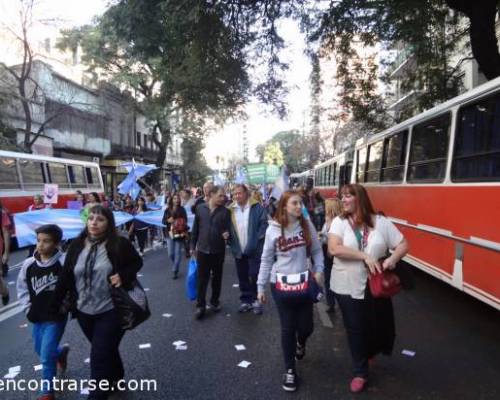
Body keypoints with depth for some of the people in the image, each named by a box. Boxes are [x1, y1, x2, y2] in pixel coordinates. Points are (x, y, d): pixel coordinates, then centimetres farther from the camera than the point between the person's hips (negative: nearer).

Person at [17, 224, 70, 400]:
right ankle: (62, 351, 53)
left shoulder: (64, 263, -19)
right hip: (37, 317, 5)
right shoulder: (28, 264, -6)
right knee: (40, 351, 21)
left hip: (56, 317, -5)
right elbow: (22, 288, 9)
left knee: (46, 356, -2)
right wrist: (28, 309, 3)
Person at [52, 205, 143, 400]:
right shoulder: (77, 245, -1)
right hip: (84, 311, 5)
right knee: (106, 349, 24)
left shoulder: (119, 244, -13)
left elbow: (137, 262, 0)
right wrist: (55, 304, 4)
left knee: (99, 356, -2)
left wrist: (123, 276, -18)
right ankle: (116, 377, 50)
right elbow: (65, 277, 3)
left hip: (111, 311, -5)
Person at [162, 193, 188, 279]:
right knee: (171, 253, 4)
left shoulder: (182, 209, -2)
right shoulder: (167, 210, 4)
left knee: (178, 253, 0)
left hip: (179, 233, -2)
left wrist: (184, 231, -20)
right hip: (170, 233, 2)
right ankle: (176, 266, 33)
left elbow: (185, 221, -6)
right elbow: (163, 221, 5)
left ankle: (175, 271, 9)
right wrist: (168, 220, -17)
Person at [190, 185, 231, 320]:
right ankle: (200, 305, 15)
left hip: (218, 250, 0)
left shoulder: (225, 211, -5)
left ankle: (214, 302, 30)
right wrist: (193, 246, 6)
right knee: (202, 279, 4)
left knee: (217, 278, 13)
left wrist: (226, 233, -25)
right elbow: (195, 228, 4)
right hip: (202, 249, 0)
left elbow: (228, 228, -2)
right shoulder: (200, 208, -2)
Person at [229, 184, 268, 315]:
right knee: (243, 277, 13)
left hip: (254, 249, -4)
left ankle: (256, 300, 18)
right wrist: (232, 244, -1)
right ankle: (246, 300, 26)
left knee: (255, 276, 3)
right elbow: (228, 228, 11)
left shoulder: (256, 207, -6)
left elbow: (264, 224, -8)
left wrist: (258, 239, -14)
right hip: (239, 250, 4)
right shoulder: (231, 210, 5)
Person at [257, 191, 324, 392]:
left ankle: (300, 342, 48)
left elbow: (317, 250, 5)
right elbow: (266, 259, -1)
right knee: (288, 328, 7)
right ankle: (289, 370, 28)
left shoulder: (307, 225, -4)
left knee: (306, 326, 9)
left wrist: (319, 270, -9)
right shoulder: (273, 229, -7)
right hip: (280, 284, -2)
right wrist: (261, 286, 1)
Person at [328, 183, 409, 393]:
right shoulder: (339, 222, -7)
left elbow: (403, 245, 1)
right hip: (347, 287, -1)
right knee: (355, 330, 11)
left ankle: (370, 351, 52)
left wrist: (392, 259, -19)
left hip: (375, 287, 2)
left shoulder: (381, 222, -3)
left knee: (378, 325, 17)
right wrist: (365, 256, -25)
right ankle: (360, 372, 33)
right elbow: (334, 249, -21)